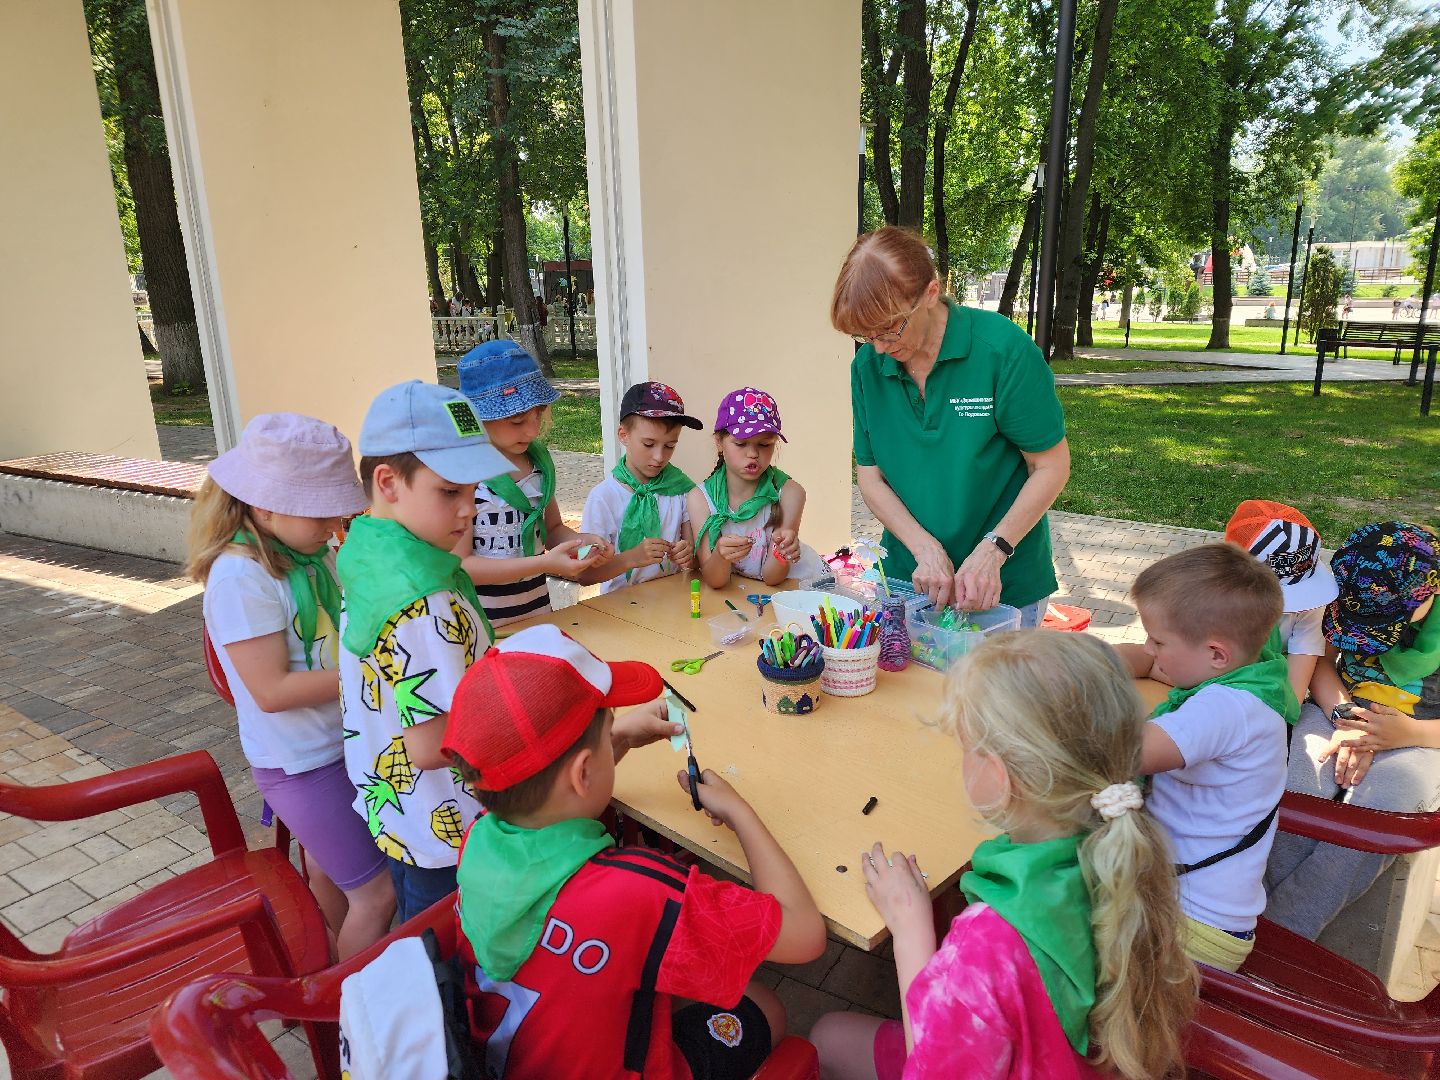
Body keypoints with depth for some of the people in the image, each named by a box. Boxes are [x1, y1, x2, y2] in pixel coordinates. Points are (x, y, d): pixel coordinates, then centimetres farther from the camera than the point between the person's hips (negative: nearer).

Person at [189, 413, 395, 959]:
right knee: (376, 892, 0)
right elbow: (272, 690, -24)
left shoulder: (315, 551, -1)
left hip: (343, 742, 7)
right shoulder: (240, 576, -24)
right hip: (299, 764, -7)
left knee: (327, 870, 24)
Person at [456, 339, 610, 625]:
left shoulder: (539, 457, 2)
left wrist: (580, 540, -8)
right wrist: (544, 564, -25)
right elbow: (459, 566, -19)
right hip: (483, 625, -6)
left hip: (538, 612, 6)